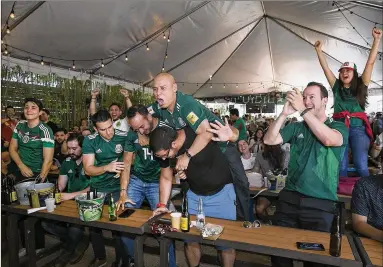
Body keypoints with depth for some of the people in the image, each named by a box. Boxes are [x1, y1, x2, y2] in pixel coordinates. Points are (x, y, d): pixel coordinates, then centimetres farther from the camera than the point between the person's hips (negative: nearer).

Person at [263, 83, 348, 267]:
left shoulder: (339, 127, 1)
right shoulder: (296, 127, 5)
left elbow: (329, 139, -22)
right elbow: (269, 140, -6)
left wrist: (303, 110, -24)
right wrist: (284, 114, -16)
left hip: (320, 203, -2)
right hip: (289, 197, 2)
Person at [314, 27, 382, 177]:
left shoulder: (361, 86, 9)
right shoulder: (336, 87, 12)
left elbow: (370, 62, 3)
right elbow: (325, 67, 12)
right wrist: (318, 50, 10)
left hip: (358, 128, -1)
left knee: (361, 165, -7)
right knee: (341, 166, 1)